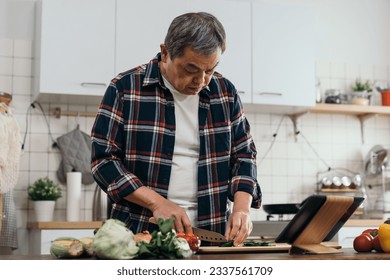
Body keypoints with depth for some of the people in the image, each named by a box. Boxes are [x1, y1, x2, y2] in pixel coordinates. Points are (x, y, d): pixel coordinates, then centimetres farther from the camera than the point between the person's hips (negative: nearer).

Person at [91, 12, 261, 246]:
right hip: (140, 233, -3)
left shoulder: (225, 92, 4)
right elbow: (104, 158, -3)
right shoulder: (125, 89, -4)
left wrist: (242, 209, -7)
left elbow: (243, 155, 10)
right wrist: (156, 202, -15)